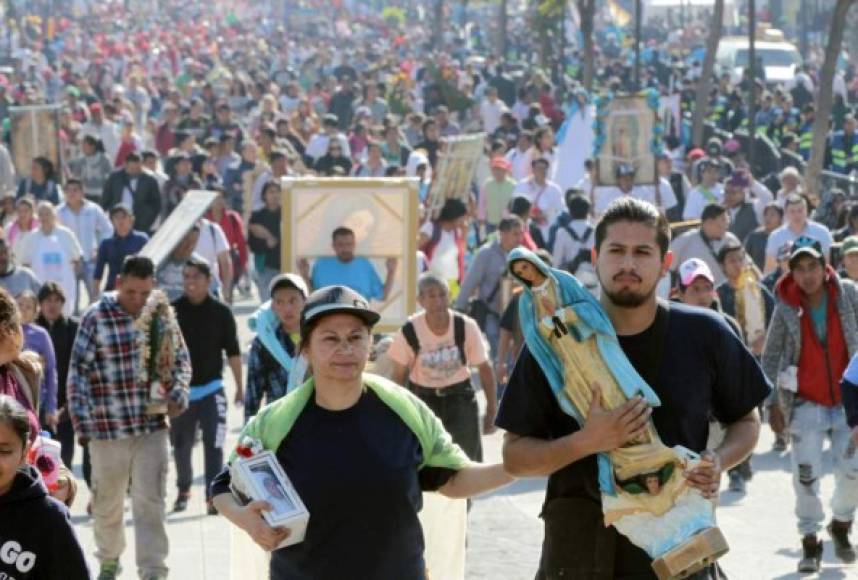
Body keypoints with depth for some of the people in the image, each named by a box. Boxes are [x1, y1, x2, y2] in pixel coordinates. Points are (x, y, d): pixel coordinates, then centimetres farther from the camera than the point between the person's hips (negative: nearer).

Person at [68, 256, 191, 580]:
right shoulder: (96, 318, -6)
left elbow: (181, 360, 16)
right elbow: (78, 373, -5)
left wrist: (178, 394, -3)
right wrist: (82, 425, -9)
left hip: (152, 425, 1)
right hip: (107, 428, -1)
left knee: (150, 503, -4)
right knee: (108, 502, 14)